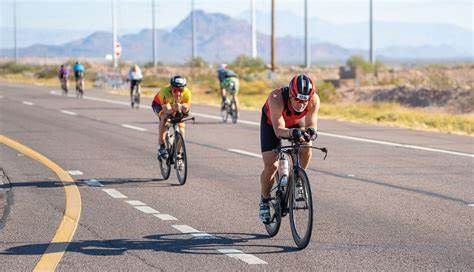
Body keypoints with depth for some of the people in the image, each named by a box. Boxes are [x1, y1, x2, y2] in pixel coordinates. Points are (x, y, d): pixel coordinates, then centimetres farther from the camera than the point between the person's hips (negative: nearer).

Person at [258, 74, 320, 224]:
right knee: (271, 166, -13)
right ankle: (264, 201, 10)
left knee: (306, 148, -25)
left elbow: (311, 124, -29)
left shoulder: (314, 100, -34)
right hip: (272, 123, -3)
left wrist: (310, 131, -52)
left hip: (296, 123, 3)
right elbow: (279, 130, -44)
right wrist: (292, 132, -64)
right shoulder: (276, 98, -42)